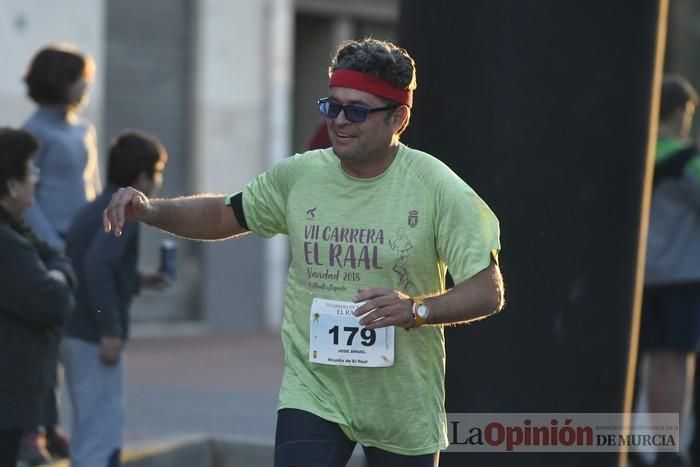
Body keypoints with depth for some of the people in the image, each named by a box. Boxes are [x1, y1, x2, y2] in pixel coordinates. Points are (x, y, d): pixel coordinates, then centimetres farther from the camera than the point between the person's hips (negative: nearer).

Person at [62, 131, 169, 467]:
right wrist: (111, 330, -26)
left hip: (76, 334, 9)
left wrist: (137, 280, 28)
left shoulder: (94, 210, 15)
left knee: (88, 436, 17)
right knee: (101, 438, -6)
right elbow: (98, 263, -26)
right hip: (94, 338, -9)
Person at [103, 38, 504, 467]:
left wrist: (417, 309, -26)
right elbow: (224, 216, 16)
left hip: (404, 410, -1)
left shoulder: (437, 187, -9)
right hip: (312, 395, 1)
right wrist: (149, 209, -1)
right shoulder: (298, 176, 0)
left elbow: (488, 291, -9)